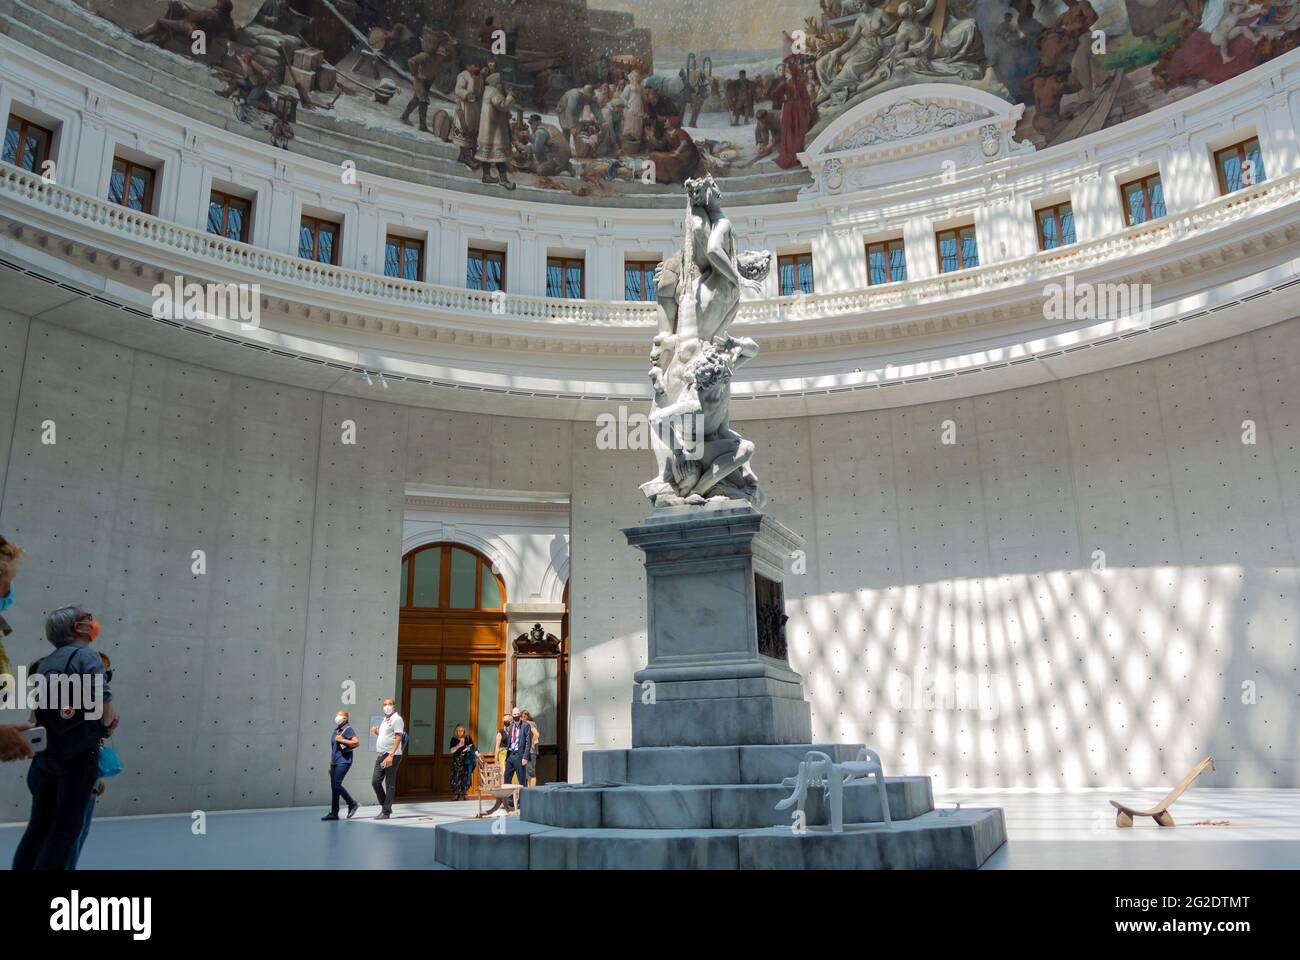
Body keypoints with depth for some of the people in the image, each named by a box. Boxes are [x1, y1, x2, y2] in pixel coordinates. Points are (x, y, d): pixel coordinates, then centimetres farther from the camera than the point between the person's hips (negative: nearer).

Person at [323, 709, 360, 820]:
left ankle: (352, 804, -2)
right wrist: (331, 765, 22)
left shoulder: (348, 729, -6)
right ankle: (334, 813, 8)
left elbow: (357, 742, -18)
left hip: (343, 761, -8)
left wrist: (342, 740, -16)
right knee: (333, 787, 5)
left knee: (336, 785, -16)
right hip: (335, 762, 8)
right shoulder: (336, 730, 18)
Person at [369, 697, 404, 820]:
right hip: (381, 755, 8)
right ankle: (385, 806, 20)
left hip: (392, 756, -8)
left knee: (389, 785, -2)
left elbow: (398, 738, -16)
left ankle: (386, 812, 2)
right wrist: (377, 732, 8)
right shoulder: (385, 719, 18)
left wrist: (391, 755, -23)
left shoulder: (396, 718, -8)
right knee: (375, 782, 6)